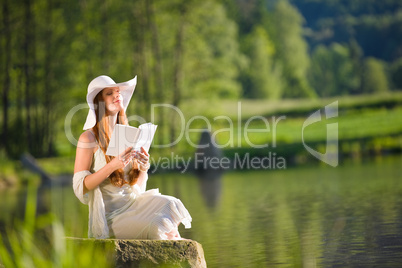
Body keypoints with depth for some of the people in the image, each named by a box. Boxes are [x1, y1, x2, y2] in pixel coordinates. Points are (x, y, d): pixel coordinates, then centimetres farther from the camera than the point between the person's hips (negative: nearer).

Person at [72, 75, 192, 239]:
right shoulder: (89, 138, -6)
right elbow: (79, 187, -13)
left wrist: (144, 168, -5)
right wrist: (112, 165, -22)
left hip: (135, 203, 6)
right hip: (109, 214, -6)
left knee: (170, 204, -23)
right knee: (156, 227, -28)